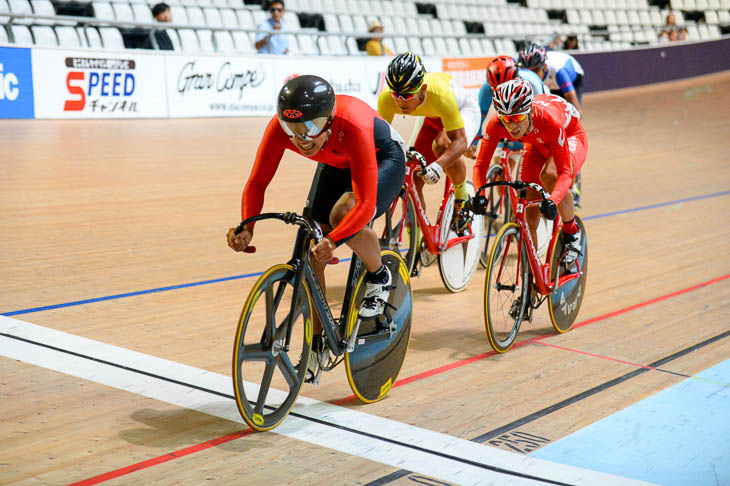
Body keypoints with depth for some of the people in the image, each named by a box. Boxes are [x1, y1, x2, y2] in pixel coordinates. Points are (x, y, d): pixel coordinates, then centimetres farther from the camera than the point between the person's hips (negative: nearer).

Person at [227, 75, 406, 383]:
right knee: (310, 251, -8)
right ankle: (317, 341, 9)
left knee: (342, 215, -34)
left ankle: (379, 277, -3)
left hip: (384, 158, -5)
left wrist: (333, 241, -59)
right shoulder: (279, 128, -31)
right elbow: (257, 182, -23)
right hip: (335, 165, 5)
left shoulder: (352, 126, -43)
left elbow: (365, 204, -45)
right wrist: (246, 228, -40)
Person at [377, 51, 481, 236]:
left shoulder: (440, 94, -44)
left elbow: (460, 140, -43)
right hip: (431, 116, 5)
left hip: (463, 109, -5)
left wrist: (438, 166, -60)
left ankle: (462, 200, -10)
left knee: (443, 144, -37)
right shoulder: (387, 98, -32)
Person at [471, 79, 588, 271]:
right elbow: (481, 165, -26)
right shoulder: (496, 125, -32)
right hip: (537, 144, 4)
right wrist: (479, 194, -45)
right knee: (530, 218, -5)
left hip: (571, 137, -4)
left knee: (549, 175, -38)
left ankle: (572, 232, -13)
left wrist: (553, 201, -57)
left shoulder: (549, 120, -42)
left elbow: (564, 172, -40)